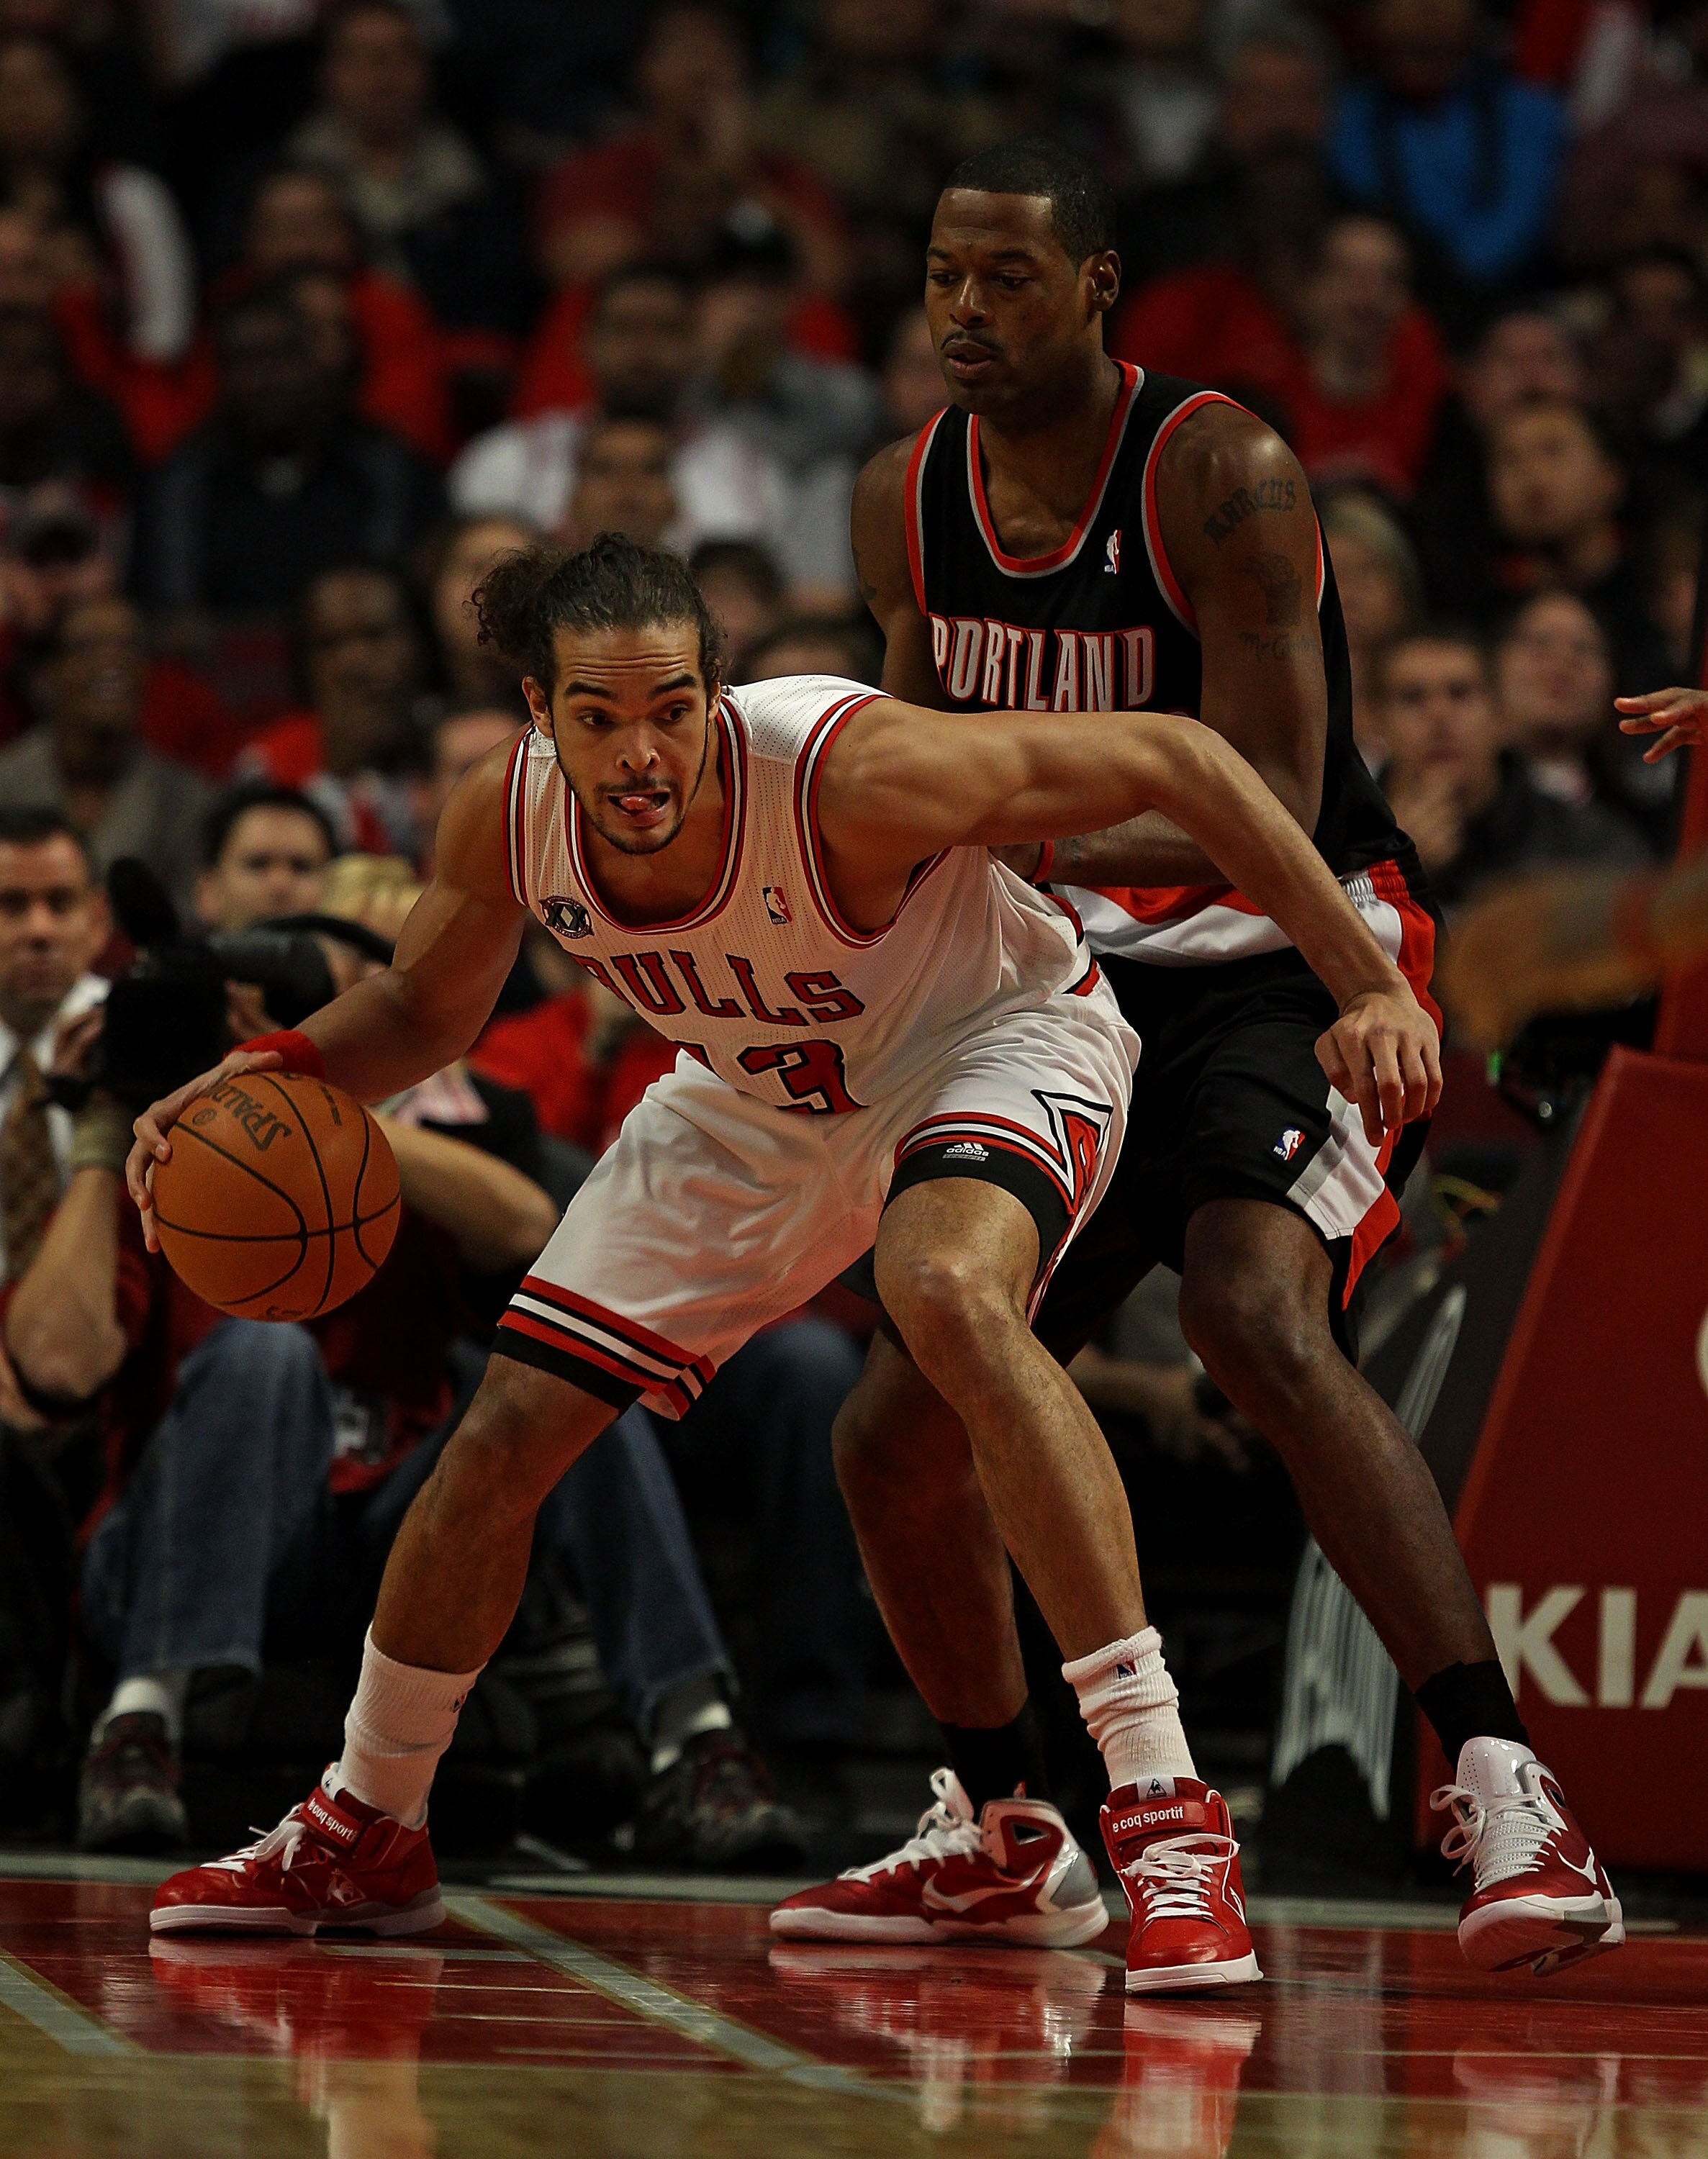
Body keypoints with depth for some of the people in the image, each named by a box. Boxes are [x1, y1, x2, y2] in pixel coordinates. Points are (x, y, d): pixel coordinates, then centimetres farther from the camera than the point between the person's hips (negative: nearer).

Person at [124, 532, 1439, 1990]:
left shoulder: (849, 773, -38)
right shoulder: (509, 823, -21)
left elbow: (1175, 763, -30)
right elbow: (423, 1009, 2)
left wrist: (1373, 988, -33)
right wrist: (277, 1070, -19)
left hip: (995, 1044, -6)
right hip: (759, 1098, 6)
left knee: (950, 1294, -39)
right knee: (508, 1434, 4)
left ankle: (1163, 1805, -38)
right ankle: (364, 1837, 29)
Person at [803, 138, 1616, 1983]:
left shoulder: (1217, 476, -19)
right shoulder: (907, 502, 1)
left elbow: (1269, 812, -24)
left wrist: (1029, 836, -36)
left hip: (1288, 954, -7)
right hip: (1079, 994, 7)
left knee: (1256, 1317, -34)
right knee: (895, 1432, 4)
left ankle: (1504, 1796, -35)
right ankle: (997, 1825, 28)